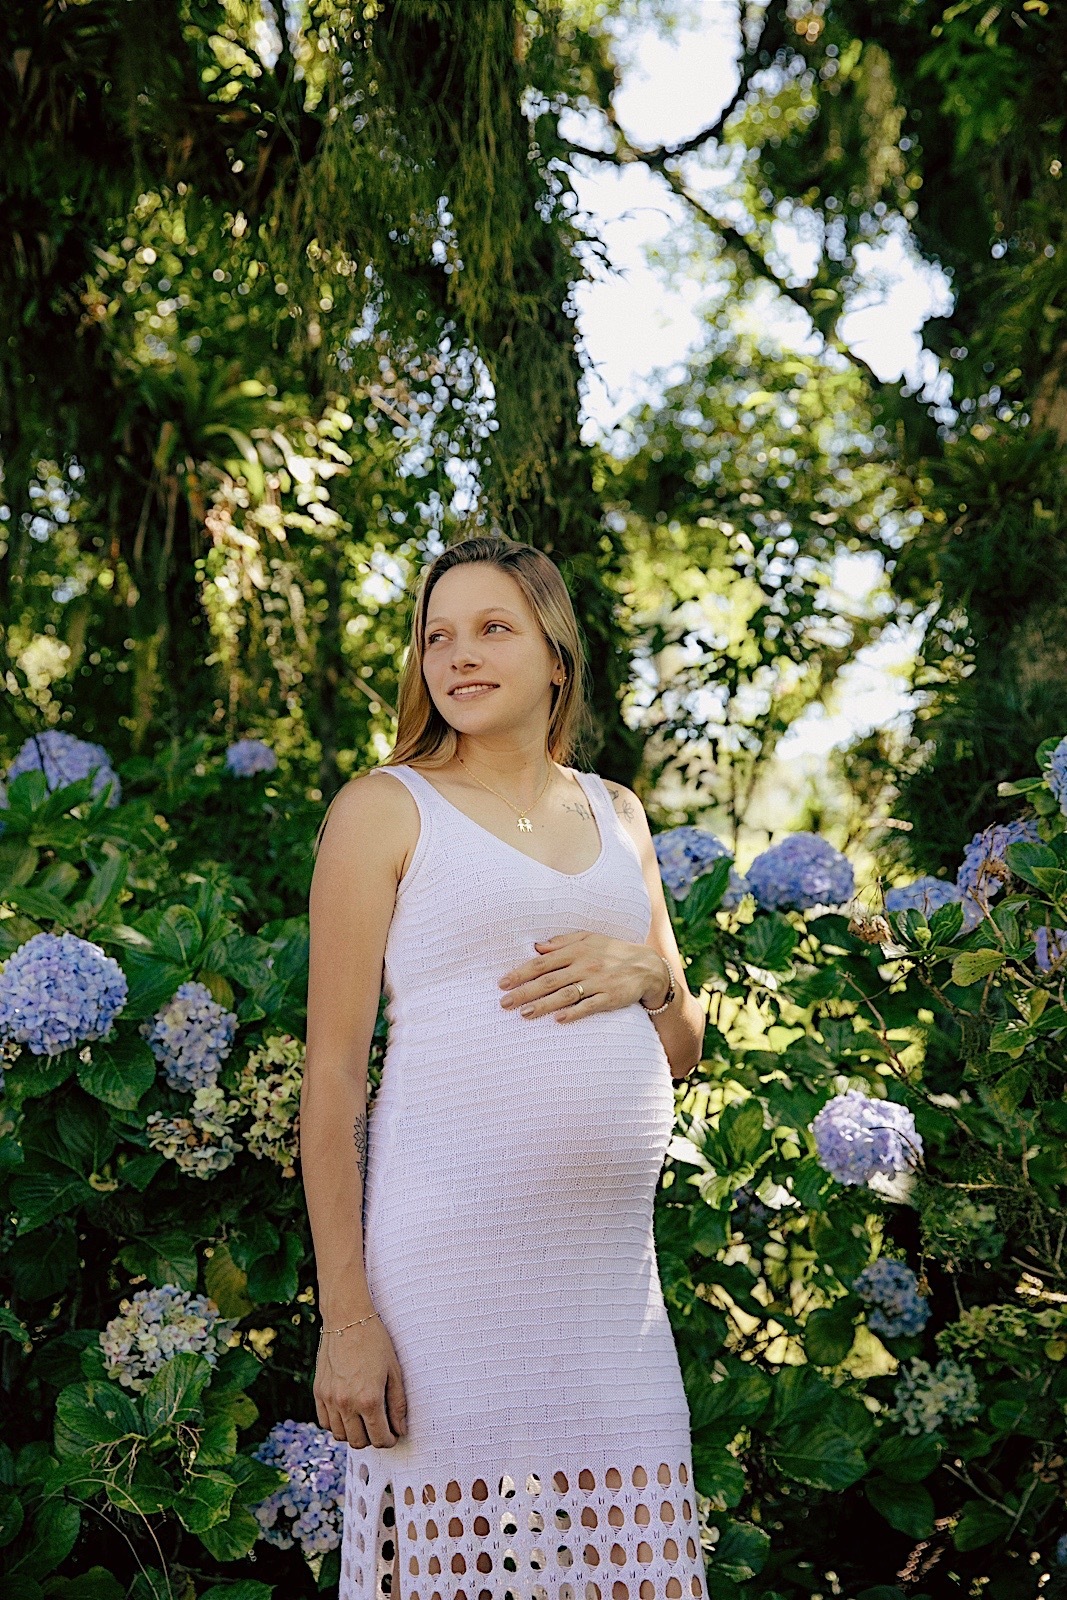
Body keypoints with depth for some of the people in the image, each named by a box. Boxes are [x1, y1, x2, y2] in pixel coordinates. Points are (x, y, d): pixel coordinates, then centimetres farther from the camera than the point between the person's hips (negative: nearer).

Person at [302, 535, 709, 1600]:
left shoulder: (616, 815, 17)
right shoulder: (386, 808, 1)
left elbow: (681, 1056, 22)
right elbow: (332, 1076, -4)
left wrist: (649, 975, -1)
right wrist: (346, 1316, -11)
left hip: (612, 1268, 5)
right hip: (450, 1266, -5)